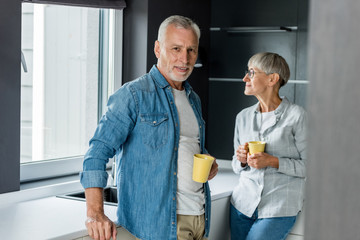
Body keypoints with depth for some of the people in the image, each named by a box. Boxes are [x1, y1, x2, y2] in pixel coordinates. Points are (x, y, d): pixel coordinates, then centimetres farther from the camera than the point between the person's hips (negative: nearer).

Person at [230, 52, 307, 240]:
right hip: (243, 203, 5)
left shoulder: (296, 116, -7)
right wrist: (241, 160, -5)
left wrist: (273, 161, -17)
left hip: (278, 210, -5)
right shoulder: (243, 117, 10)